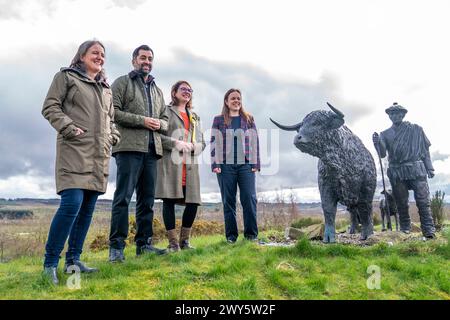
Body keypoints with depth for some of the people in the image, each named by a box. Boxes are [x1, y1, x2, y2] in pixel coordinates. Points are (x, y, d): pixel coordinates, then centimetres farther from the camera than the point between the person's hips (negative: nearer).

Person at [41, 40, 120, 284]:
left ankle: (73, 260, 15)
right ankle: (50, 262, -5)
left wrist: (113, 135, 11)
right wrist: (69, 128, -13)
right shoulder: (66, 77, 7)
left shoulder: (106, 88, 25)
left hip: (99, 156, 7)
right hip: (74, 151, -6)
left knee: (87, 209, 5)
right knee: (71, 205, -17)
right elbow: (50, 107, -1)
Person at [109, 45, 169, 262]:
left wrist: (159, 124, 1)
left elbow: (165, 120, 24)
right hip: (129, 147, -6)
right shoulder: (122, 83, 6)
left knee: (147, 199, 8)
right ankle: (116, 246, -4)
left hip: (151, 149, 6)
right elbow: (113, 112, -7)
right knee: (123, 198, -9)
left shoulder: (157, 90, 25)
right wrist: (142, 120, -13)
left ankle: (144, 243, 15)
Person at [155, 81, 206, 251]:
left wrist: (192, 146, -2)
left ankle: (184, 240, 15)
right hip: (169, 162, -5)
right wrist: (175, 143, -15)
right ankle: (173, 242, 3)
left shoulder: (194, 116, 25)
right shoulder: (166, 111, 8)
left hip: (190, 165, 5)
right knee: (169, 200, -7)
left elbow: (202, 143, 20)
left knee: (193, 202, -1)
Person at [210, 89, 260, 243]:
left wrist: (256, 163, 3)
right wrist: (215, 164, -3)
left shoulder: (249, 119, 15)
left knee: (249, 199, -6)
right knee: (228, 201, 2)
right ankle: (231, 235, 10)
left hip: (246, 165, 1)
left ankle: (251, 233, 3)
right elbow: (214, 142, 6)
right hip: (225, 166, 0)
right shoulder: (218, 120, 11)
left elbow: (255, 141, 11)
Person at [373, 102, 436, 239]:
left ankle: (429, 231, -2)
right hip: (397, 173, 2)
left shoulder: (416, 129, 9)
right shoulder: (385, 134, 11)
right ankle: (405, 231, 15)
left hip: (417, 170, -1)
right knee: (401, 203, 5)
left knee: (423, 201, -6)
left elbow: (425, 149, 9)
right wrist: (377, 143, -17)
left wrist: (429, 168, 2)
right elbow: (383, 154, 3)